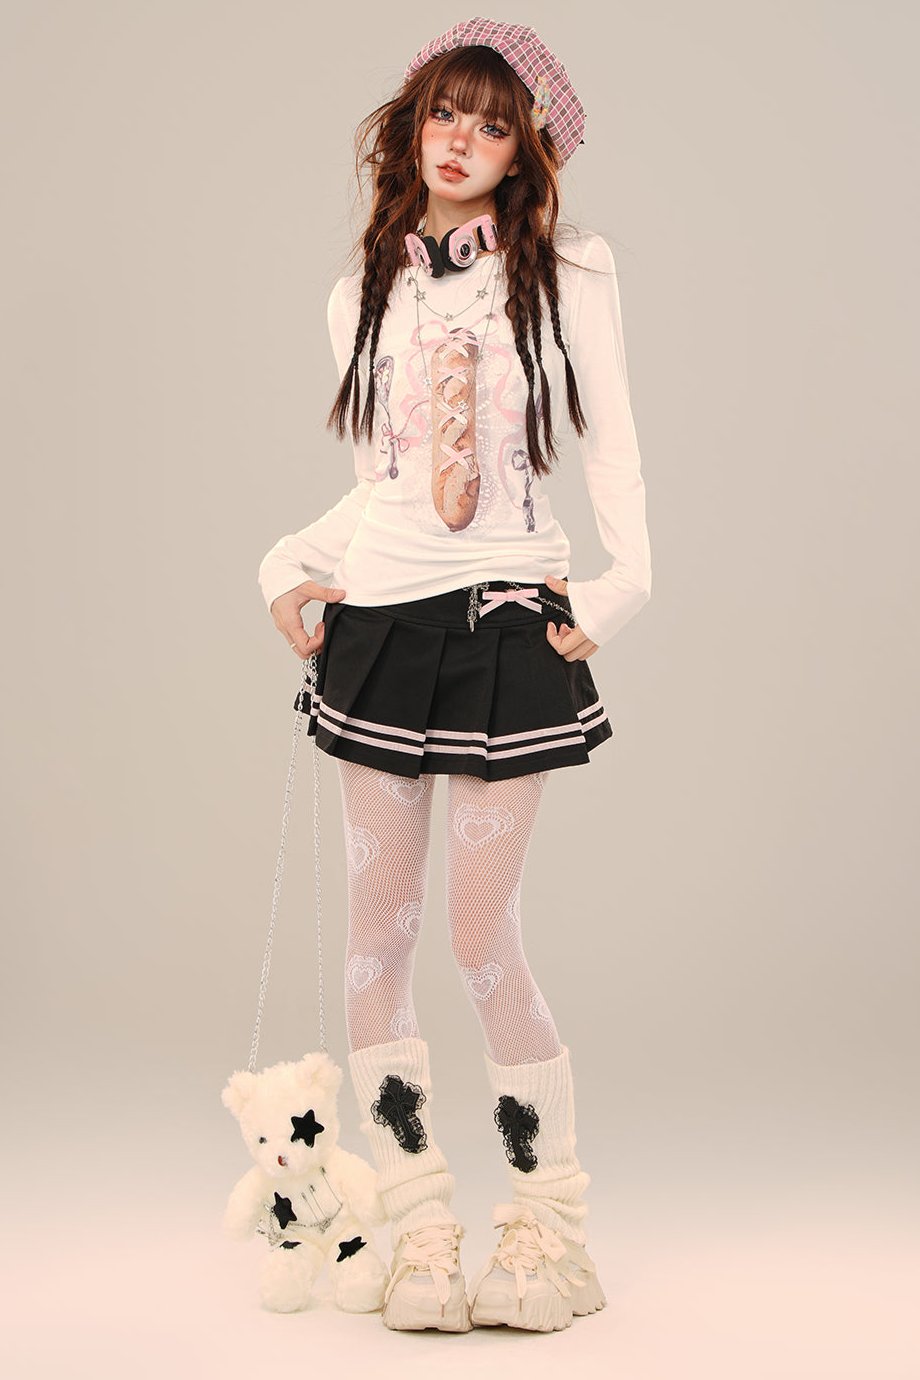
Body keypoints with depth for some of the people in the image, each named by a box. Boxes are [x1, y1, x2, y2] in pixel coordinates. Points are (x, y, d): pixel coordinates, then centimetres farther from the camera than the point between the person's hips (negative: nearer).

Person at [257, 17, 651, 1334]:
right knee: (380, 932, 3)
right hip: (375, 625, 4)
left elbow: (612, 446, 4)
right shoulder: (362, 297, 12)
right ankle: (420, 1231, 14)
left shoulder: (566, 274, 3)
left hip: (506, 629, -4)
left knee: (484, 937, -6)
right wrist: (292, 564, 6)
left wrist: (618, 589, -6)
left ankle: (553, 1229, 11)